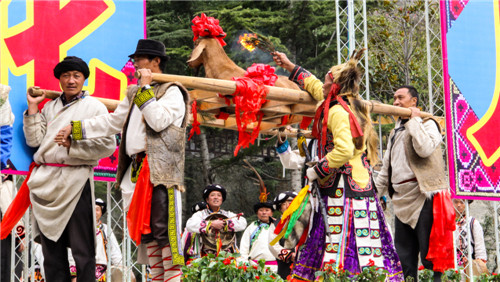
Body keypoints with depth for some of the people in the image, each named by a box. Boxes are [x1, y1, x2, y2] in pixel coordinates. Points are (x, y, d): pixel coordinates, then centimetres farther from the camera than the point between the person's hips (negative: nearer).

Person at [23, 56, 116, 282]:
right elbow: (34, 140, 11)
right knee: (51, 248, 9)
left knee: (81, 250, -5)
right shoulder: (50, 107, 19)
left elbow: (108, 145, -6)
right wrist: (33, 107, 7)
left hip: (75, 180, -5)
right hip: (46, 181, 5)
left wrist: (74, 145, -11)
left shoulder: (94, 107, 3)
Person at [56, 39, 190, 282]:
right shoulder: (134, 94, 23)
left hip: (161, 170, -8)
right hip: (137, 170, 8)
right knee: (146, 231, 8)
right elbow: (112, 122, 25)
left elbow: (159, 121, -16)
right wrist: (75, 129, 19)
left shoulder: (172, 91, -1)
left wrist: (145, 88, -9)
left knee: (164, 230, -13)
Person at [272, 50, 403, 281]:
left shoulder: (338, 111, -12)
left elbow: (344, 150, -26)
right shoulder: (348, 105, 17)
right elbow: (315, 86, 35)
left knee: (341, 248, -14)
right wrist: (289, 66, 44)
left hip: (343, 188, -10)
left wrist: (317, 170, -14)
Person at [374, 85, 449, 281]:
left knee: (429, 253, -10)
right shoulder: (396, 131, 24)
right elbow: (386, 167, 28)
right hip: (402, 202, 8)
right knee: (405, 258, 8)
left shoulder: (427, 124, 1)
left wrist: (414, 120, -10)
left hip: (422, 197, -8)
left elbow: (425, 149, -21)